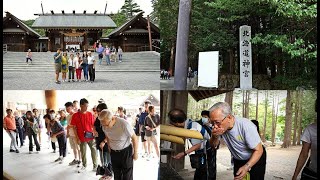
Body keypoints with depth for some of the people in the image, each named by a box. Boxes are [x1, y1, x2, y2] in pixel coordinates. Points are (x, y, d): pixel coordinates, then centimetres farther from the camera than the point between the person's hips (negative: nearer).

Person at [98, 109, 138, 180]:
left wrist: (135, 153, -9)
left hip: (126, 152, -5)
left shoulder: (124, 124, -28)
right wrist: (104, 141, -3)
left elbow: (134, 138, -16)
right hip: (113, 152, 5)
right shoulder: (105, 126, -11)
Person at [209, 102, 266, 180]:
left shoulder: (246, 126, -34)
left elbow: (258, 150, -26)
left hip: (256, 158, -5)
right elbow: (214, 145, -2)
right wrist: (215, 136, -26)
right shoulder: (220, 126, -18)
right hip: (238, 161, 5)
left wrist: (247, 167, -40)